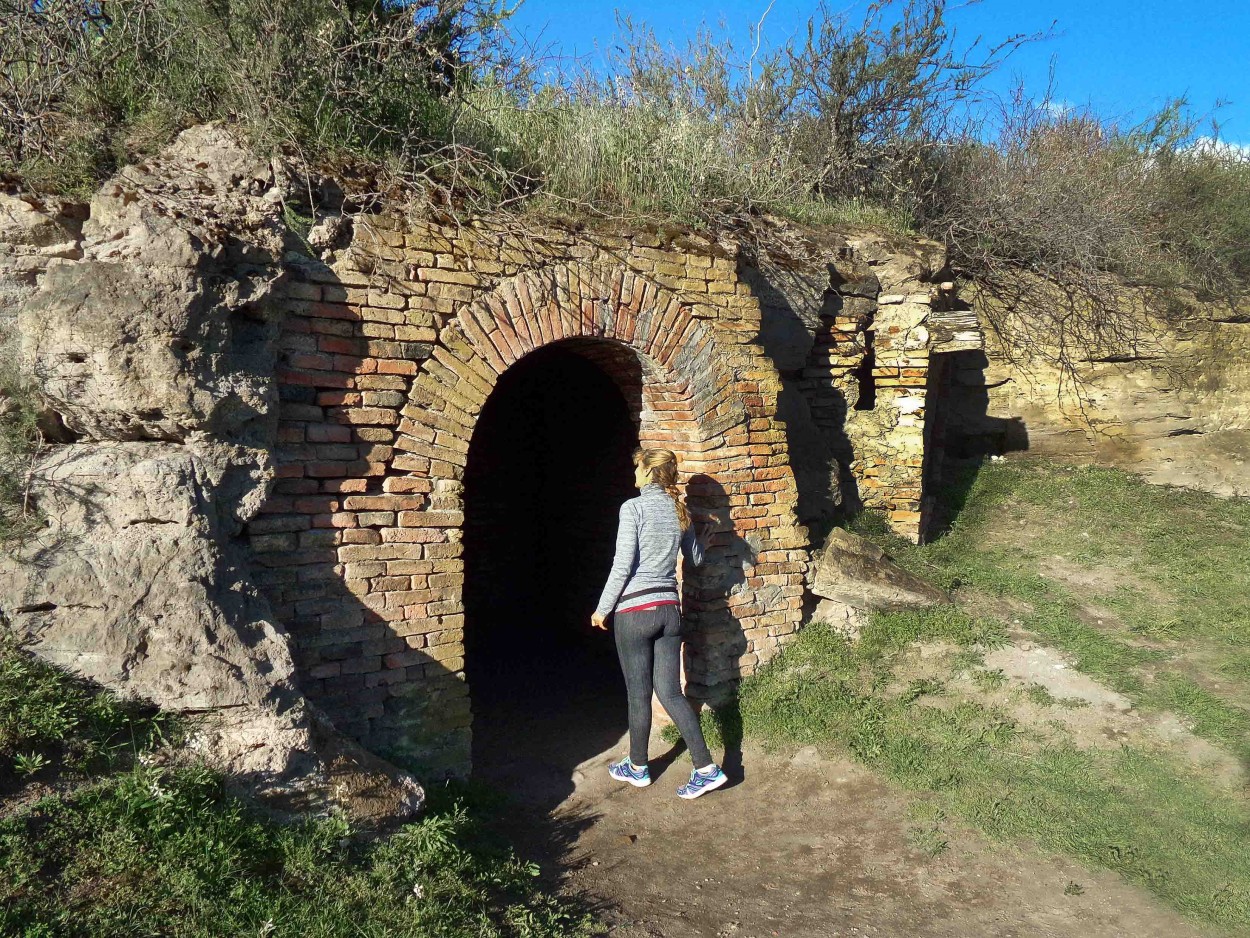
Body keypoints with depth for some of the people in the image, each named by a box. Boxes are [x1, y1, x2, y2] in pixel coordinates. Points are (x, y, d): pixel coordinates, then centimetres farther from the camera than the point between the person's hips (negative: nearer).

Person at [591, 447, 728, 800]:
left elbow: (622, 565, -15)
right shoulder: (679, 510, 7)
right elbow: (696, 558, 20)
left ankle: (637, 767, 23)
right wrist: (702, 539, 42)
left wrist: (602, 609, -5)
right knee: (670, 692, 9)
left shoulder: (634, 507, -12)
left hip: (635, 611, -6)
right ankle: (706, 768, 5)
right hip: (669, 609, 6)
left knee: (638, 694, 8)